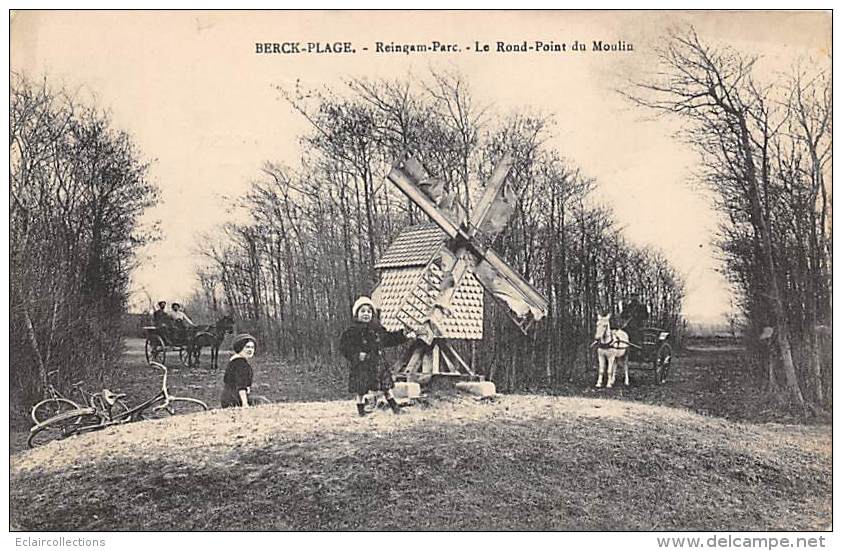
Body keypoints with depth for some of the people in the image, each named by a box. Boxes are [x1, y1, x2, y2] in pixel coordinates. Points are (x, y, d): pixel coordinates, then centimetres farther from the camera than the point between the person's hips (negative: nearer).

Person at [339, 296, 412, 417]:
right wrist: (356, 355, -21)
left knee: (386, 386, 9)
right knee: (360, 389, 1)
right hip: (361, 366, -4)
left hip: (378, 363, 4)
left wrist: (404, 336, 18)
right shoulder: (352, 332, -7)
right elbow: (344, 347, -9)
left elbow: (389, 338, 21)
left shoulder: (377, 328, 8)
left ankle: (394, 406, 21)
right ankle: (360, 408, 18)